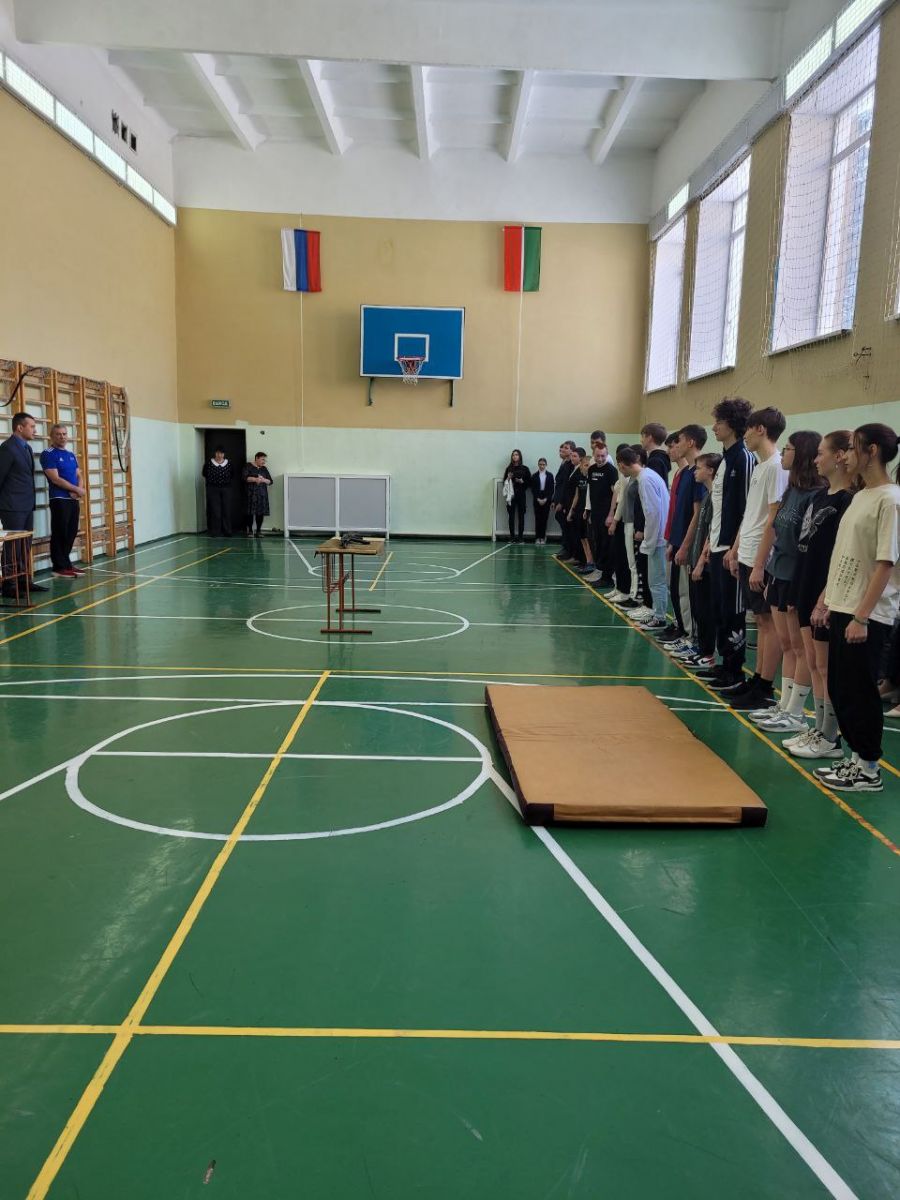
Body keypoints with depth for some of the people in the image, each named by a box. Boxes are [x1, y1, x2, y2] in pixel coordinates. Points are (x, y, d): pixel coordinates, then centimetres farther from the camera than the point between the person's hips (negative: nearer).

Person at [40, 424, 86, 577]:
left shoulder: (71, 455, 16)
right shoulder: (48, 454, -7)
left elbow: (78, 476, 14)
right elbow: (55, 479, -14)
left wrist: (78, 490, -7)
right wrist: (77, 489, -10)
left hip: (74, 499, 7)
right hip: (59, 500, -7)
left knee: (71, 533, 10)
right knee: (59, 534, -4)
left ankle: (66, 563, 20)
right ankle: (59, 567, 1)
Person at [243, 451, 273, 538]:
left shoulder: (264, 468, 16)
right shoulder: (248, 466, 4)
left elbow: (271, 481, 11)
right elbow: (245, 478, -10)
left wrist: (263, 480, -9)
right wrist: (255, 479, -20)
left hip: (262, 493, 4)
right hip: (251, 493, -4)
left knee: (260, 513, -1)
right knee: (250, 512, -7)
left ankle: (259, 531, 7)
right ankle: (250, 531, 1)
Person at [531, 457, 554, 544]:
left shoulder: (550, 475, 4)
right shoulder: (534, 476, 4)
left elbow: (551, 489, 2)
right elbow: (533, 489, 2)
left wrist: (546, 499, -7)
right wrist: (538, 499, -8)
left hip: (546, 500, 0)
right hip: (537, 500, 0)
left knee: (544, 518, 0)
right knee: (537, 518, -2)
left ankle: (543, 537, 4)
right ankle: (537, 538, 0)